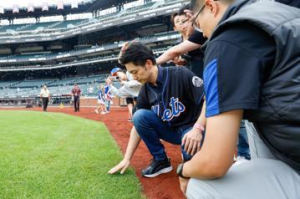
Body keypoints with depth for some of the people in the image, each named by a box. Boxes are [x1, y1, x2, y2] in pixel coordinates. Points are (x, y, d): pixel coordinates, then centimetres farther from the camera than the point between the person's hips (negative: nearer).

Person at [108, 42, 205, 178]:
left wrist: (197, 129, -35)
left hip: (191, 129, -5)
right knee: (139, 115, -19)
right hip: (169, 129, 5)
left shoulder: (181, 75, -22)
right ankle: (161, 160, -3)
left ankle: (190, 160, 3)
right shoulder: (145, 91, -5)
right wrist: (127, 159, -3)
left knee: (191, 150, -37)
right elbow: (138, 123, 0)